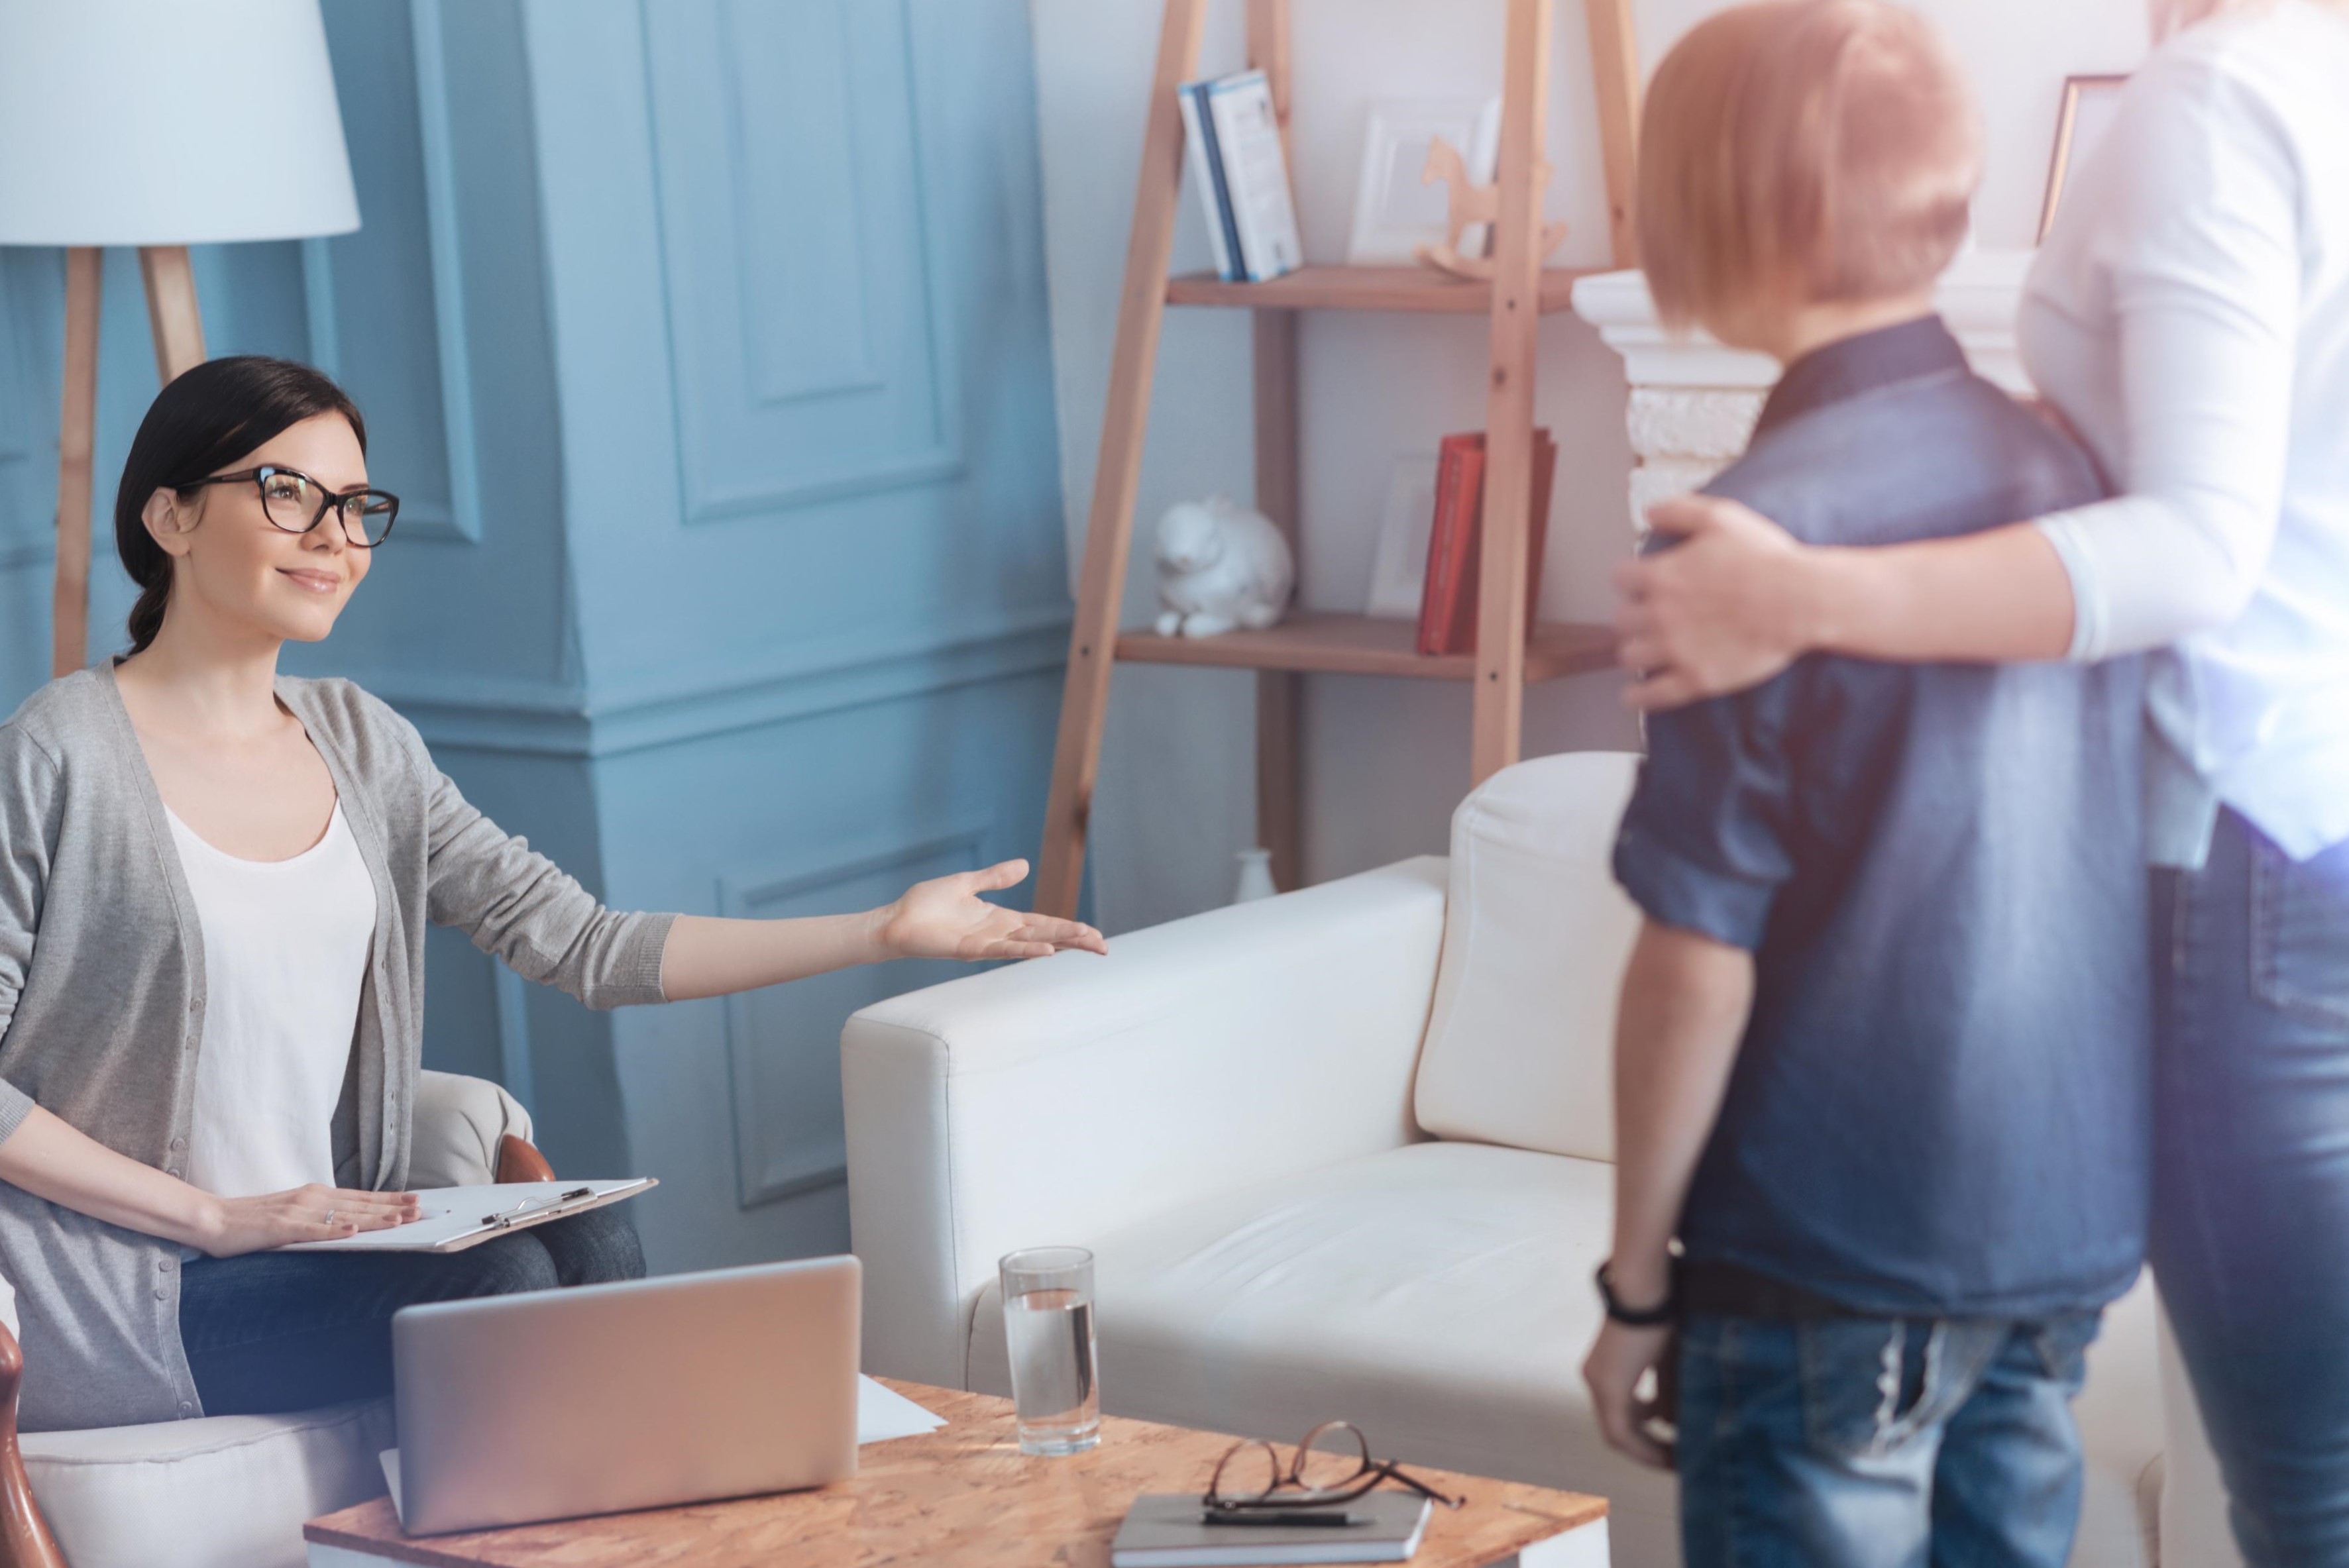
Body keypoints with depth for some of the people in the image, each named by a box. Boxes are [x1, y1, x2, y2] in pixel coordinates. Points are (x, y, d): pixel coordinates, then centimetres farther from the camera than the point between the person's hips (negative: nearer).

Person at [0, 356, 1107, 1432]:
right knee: (502, 1282, -25)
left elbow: (585, 947, 5)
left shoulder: (361, 745, 11)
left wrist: (885, 932, 0)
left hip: (329, 1248, 6)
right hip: (130, 1304, -6)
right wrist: (212, 1213, -15)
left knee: (590, 1245, -21)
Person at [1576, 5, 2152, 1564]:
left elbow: (1697, 963, -15)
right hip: (2078, 1220, 7)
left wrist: (1637, 1280, -5)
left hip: (1842, 1258, -6)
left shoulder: (1772, 525, -17)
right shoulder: (2061, 466, 3)